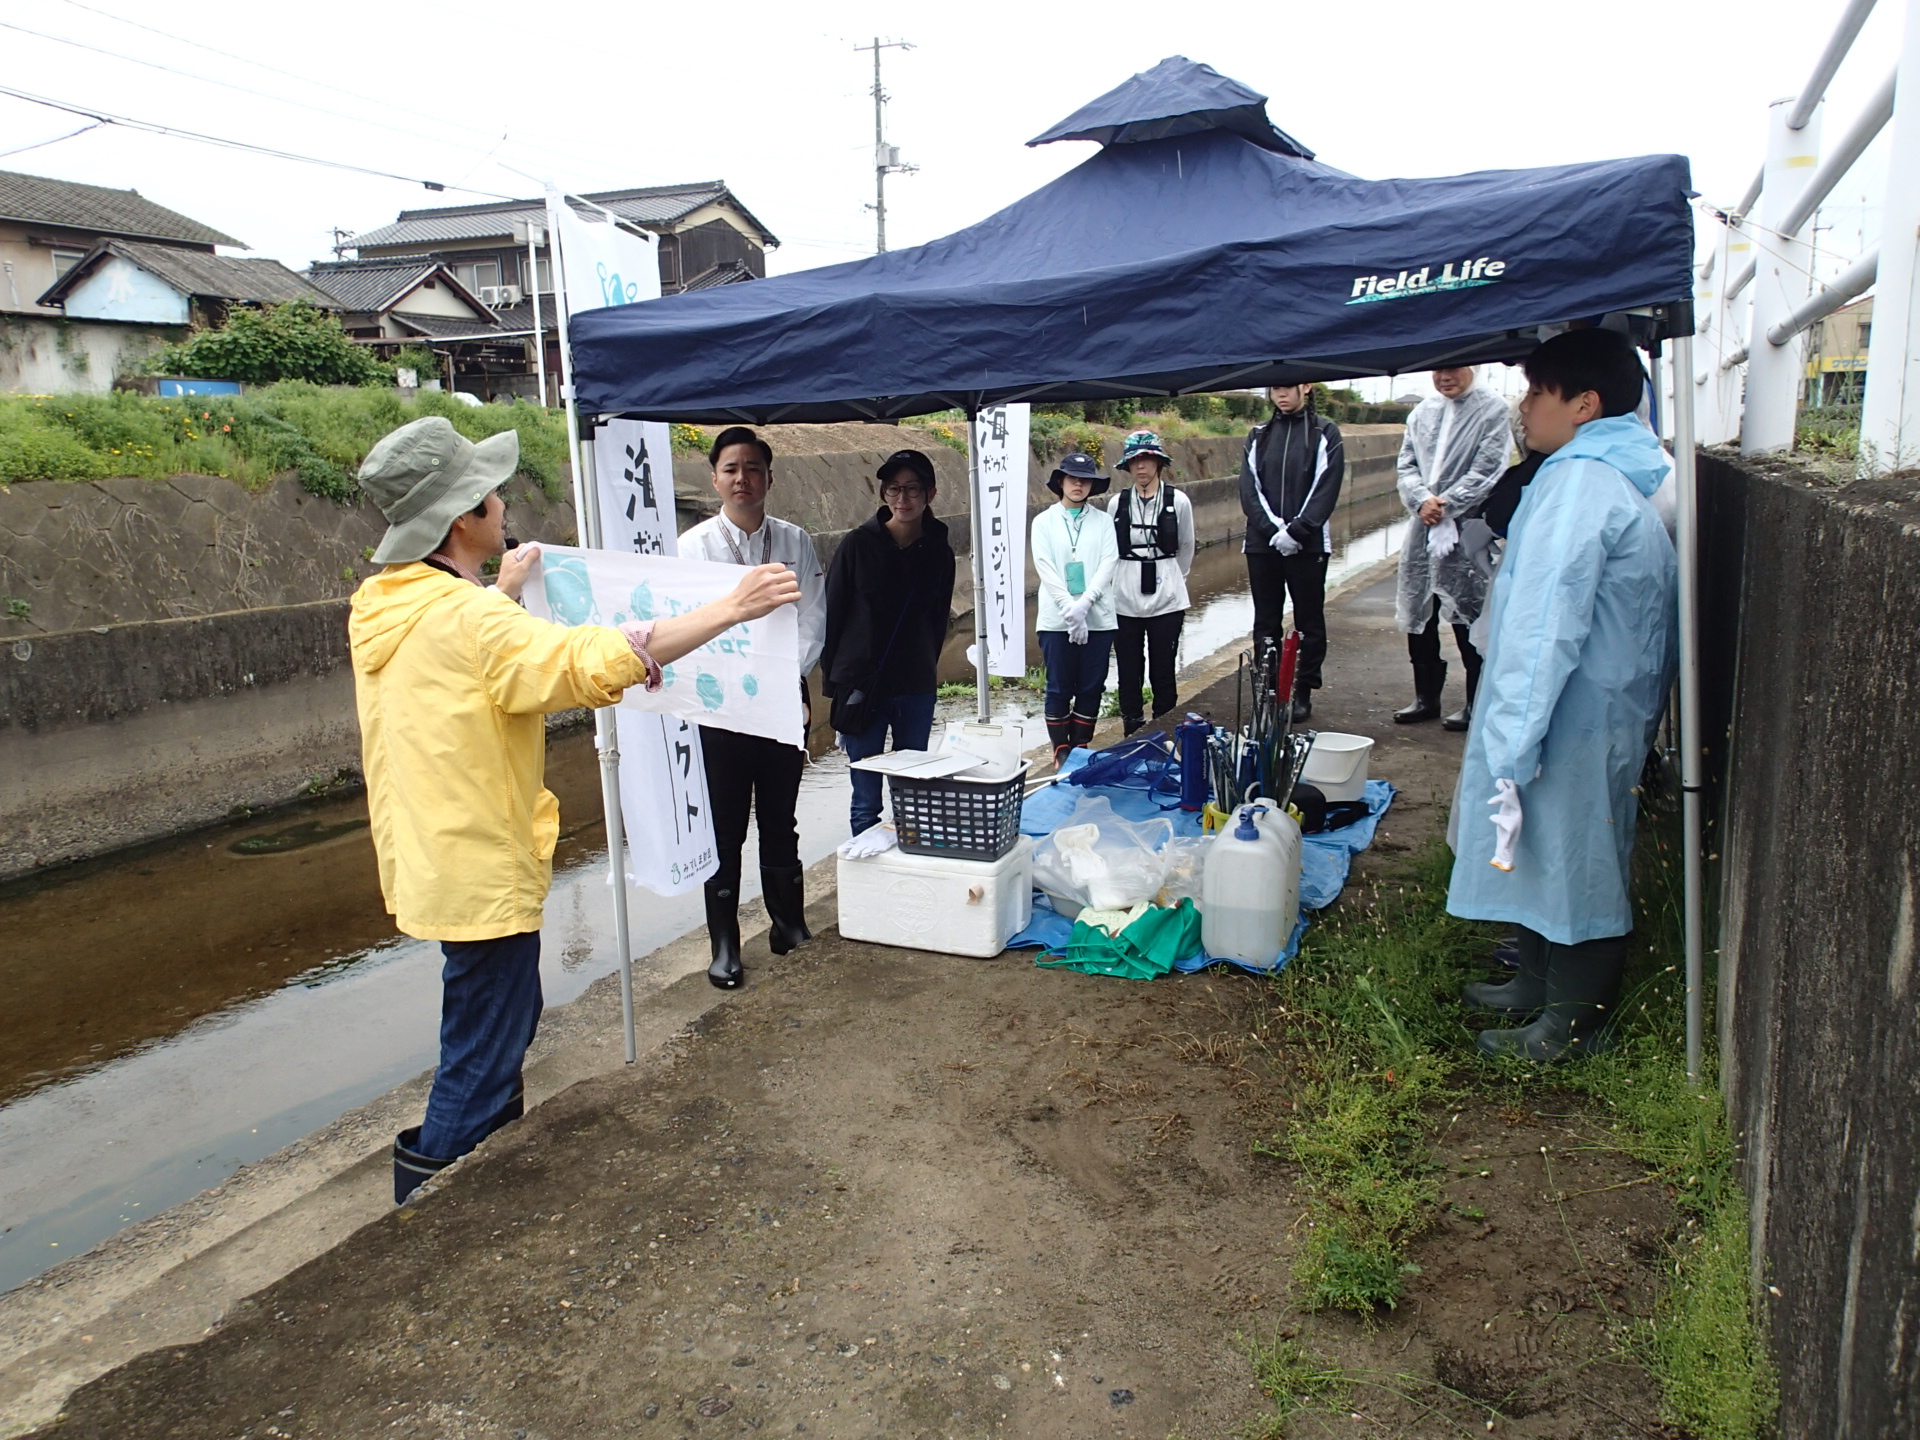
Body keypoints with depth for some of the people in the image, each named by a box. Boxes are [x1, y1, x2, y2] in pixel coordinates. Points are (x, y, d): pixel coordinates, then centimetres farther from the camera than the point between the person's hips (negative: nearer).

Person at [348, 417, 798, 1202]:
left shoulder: (379, 605, 4)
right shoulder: (468, 620, -24)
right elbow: (598, 660, -35)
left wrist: (502, 591, 39)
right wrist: (731, 608, -30)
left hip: (429, 858, 10)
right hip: (482, 870, -10)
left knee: (504, 1016, 27)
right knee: (481, 1057, 5)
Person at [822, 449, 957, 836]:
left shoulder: (939, 551, 3)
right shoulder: (858, 545, -5)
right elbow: (830, 614, -1)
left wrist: (926, 669, 11)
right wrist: (833, 678, -3)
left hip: (917, 689, 3)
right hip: (862, 687, -3)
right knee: (866, 800, 3)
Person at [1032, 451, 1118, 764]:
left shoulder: (1102, 522, 8)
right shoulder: (1044, 521, 5)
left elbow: (1108, 564, -2)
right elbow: (1046, 569, -4)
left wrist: (1084, 604, -16)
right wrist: (1070, 609, -16)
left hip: (1098, 618, 1)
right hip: (1056, 619, -1)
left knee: (1091, 688, 5)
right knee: (1059, 688, 2)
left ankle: (1082, 747, 17)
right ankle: (1061, 750, 12)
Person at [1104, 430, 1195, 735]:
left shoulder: (1178, 502, -2)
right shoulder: (1117, 504, 2)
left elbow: (1186, 550, 11)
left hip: (1166, 602, -1)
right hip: (1125, 602, 2)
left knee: (1163, 674, 3)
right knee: (1129, 674, 6)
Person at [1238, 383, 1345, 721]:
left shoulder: (1325, 433, 2)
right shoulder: (1258, 435, 10)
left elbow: (1326, 490, -7)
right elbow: (1249, 491, 2)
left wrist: (1296, 531, -16)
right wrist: (1273, 530, -11)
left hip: (1308, 544, -3)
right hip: (1262, 543, 3)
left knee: (1309, 620, 4)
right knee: (1265, 622, 6)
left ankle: (1303, 692, 12)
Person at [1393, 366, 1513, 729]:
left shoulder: (1493, 409, -3)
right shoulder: (1422, 412, 14)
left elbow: (1487, 470, -10)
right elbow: (1406, 464, 9)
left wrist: (1447, 505, -13)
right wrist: (1421, 500, -8)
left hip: (1468, 529, -6)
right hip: (1423, 528, 6)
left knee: (1469, 619, 0)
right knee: (1418, 617, 10)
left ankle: (1476, 703, 13)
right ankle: (1426, 697, 23)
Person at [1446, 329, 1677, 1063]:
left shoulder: (1578, 483, -21)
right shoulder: (1620, 478, 13)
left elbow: (1544, 627, -27)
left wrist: (1510, 746, -26)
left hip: (1578, 721, -10)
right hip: (1612, 706, 10)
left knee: (1571, 861, 4)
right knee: (1547, 856, 21)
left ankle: (1571, 1022, 20)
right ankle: (1538, 985, 37)